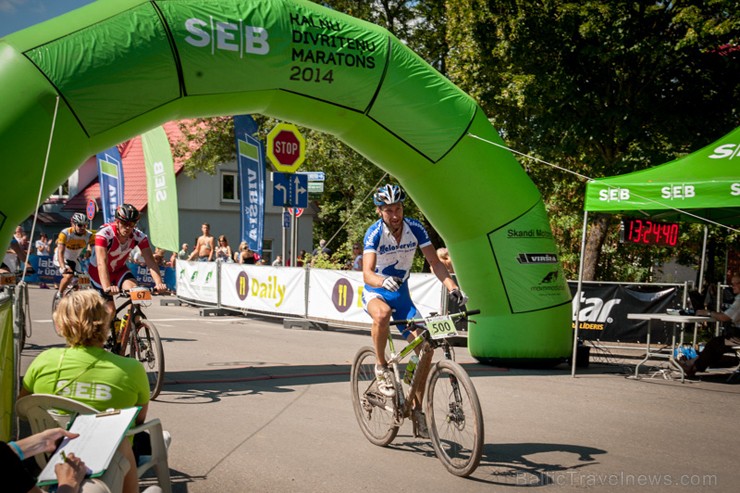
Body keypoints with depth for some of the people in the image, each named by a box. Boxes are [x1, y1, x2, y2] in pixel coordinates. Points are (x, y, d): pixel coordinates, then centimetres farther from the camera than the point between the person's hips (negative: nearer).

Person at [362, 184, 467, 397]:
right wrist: (383, 281, -57)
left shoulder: (415, 228, -12)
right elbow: (367, 273, -34)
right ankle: (381, 367, -16)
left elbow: (435, 262, -10)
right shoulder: (374, 233, -22)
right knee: (382, 313, -40)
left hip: (401, 294, 3)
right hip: (375, 293, -3)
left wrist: (452, 287, -28)